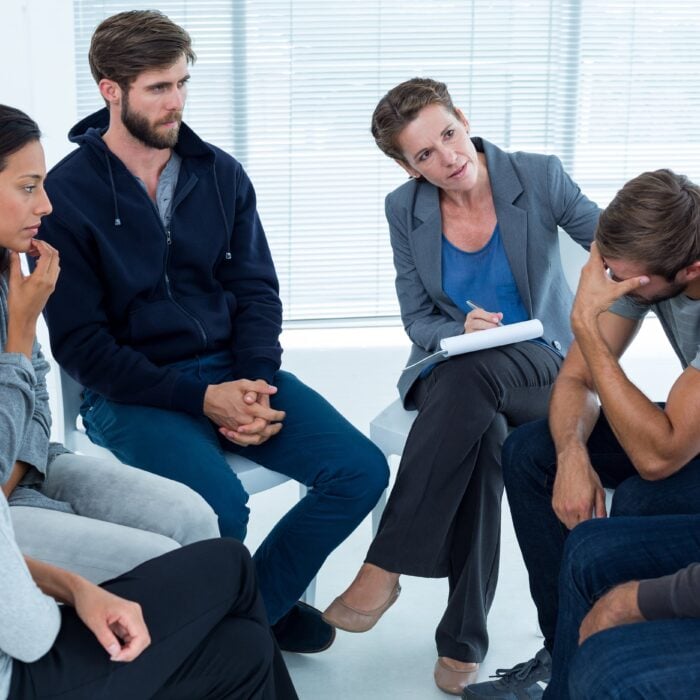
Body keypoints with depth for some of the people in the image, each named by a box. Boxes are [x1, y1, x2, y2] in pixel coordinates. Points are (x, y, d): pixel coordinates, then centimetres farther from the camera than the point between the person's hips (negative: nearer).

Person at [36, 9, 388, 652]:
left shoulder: (220, 174, 6)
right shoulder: (67, 194, -8)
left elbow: (256, 289, 8)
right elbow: (80, 342, -10)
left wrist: (257, 382, -12)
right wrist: (200, 399, -17)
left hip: (232, 368, 5)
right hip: (132, 392, -5)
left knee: (360, 469, -12)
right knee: (220, 505, -32)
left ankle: (262, 602, 10)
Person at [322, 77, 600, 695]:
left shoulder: (539, 178, -6)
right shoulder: (406, 210, 0)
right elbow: (418, 321, 4)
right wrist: (461, 329, -19)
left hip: (540, 366, -1)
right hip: (451, 373, 2)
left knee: (469, 375, -39)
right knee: (484, 435, -37)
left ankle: (387, 563, -33)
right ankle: (463, 640, -31)